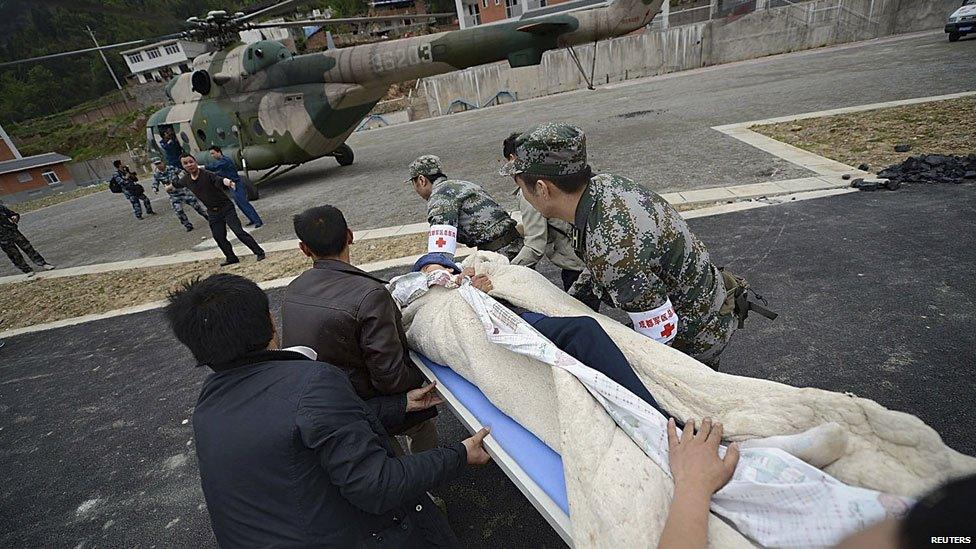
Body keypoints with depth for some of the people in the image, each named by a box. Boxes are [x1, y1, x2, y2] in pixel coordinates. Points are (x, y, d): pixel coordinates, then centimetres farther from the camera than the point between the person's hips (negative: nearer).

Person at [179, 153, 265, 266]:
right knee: (219, 238, 7)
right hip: (212, 212, 6)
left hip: (226, 207, -6)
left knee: (239, 232, -14)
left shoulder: (207, 174, -18)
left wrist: (227, 182, -62)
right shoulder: (185, 180, 1)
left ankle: (259, 252, -8)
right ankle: (231, 258, 24)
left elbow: (219, 180, -40)